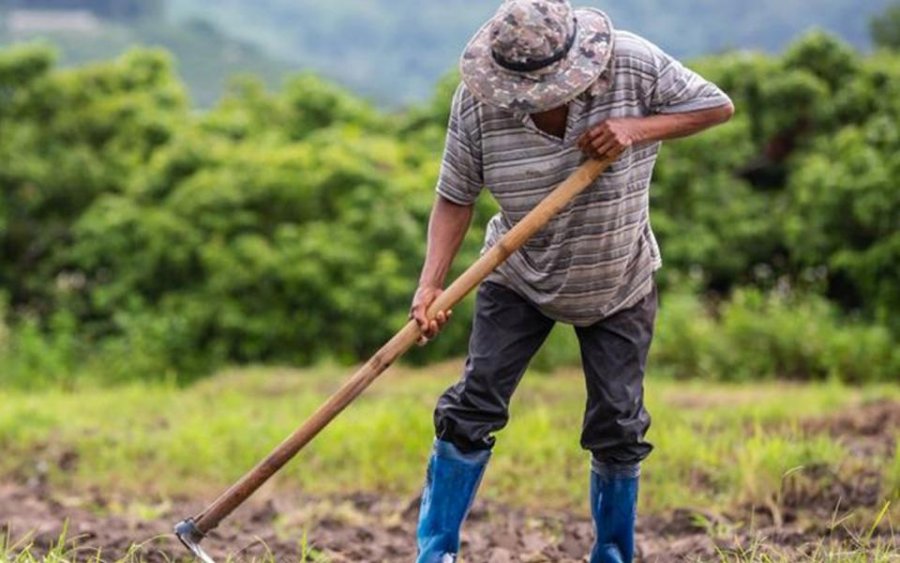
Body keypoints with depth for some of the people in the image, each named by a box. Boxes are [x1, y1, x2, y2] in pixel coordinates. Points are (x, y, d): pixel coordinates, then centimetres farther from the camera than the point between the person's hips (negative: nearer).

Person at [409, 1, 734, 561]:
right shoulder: (477, 101, -23)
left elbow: (718, 106, -15)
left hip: (620, 284, 0)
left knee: (618, 427, 3)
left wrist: (638, 128, -30)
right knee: (473, 408, -7)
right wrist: (431, 284, -28)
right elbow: (456, 197, -15)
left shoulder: (633, 64, -24)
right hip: (518, 279, 0)